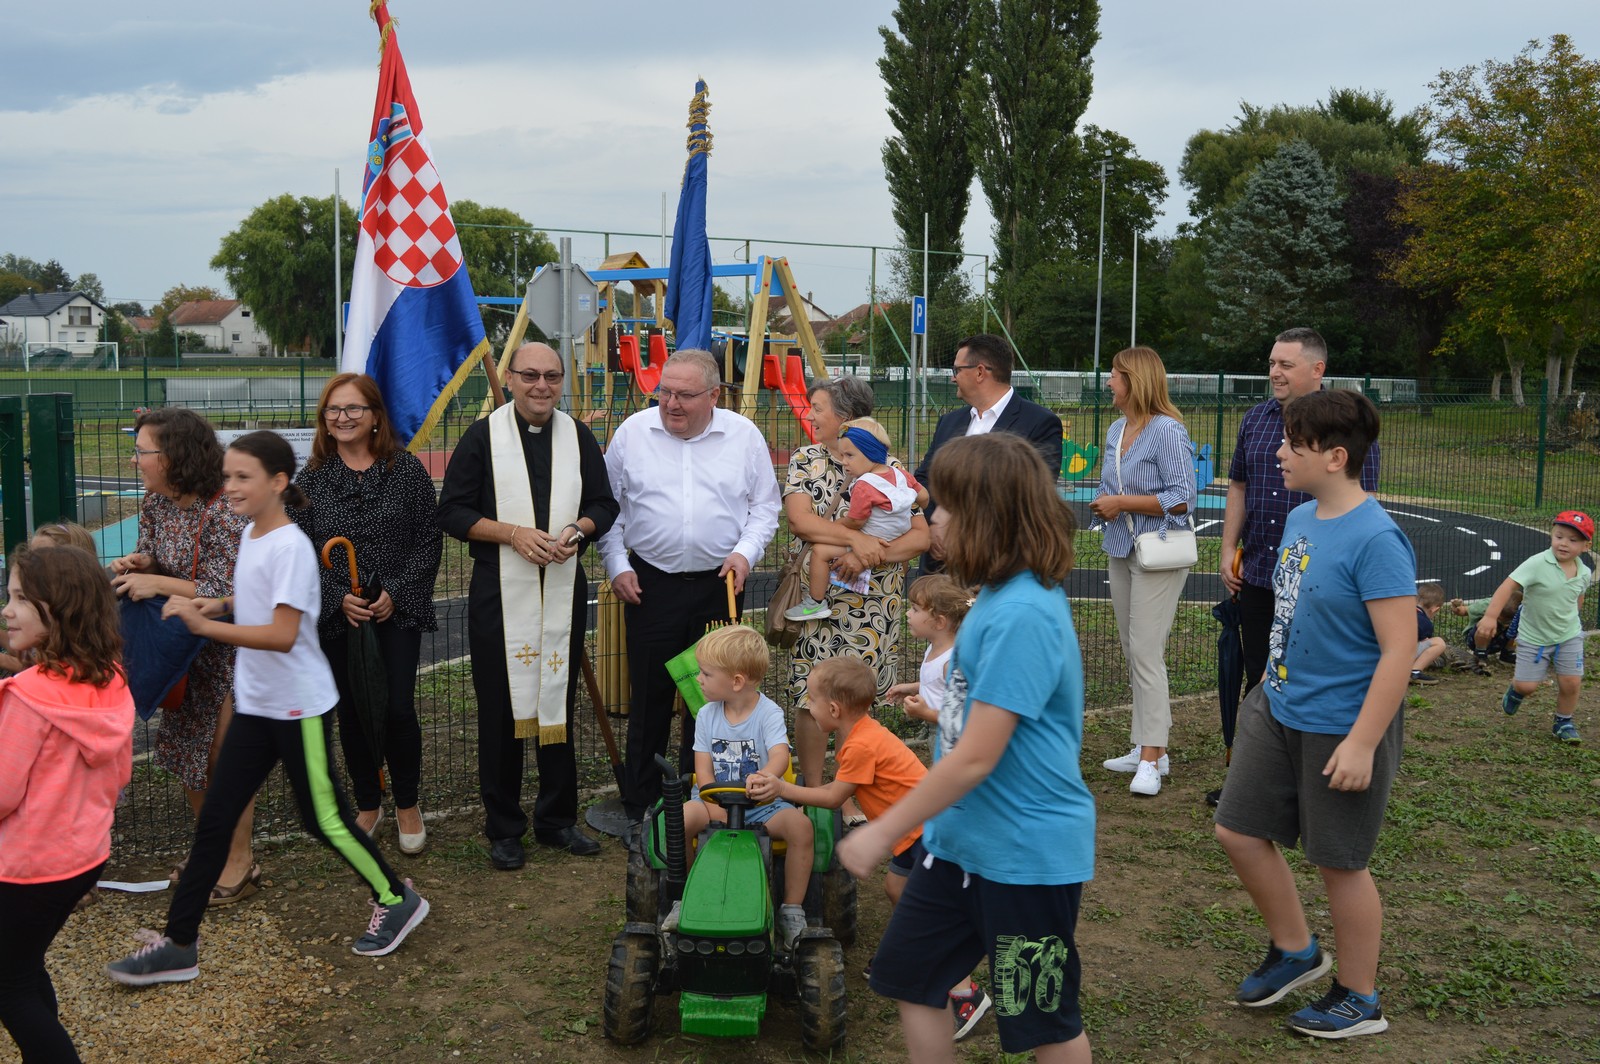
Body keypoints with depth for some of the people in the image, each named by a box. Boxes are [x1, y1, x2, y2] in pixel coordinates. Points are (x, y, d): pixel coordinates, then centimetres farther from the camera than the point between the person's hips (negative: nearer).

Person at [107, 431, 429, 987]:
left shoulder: (290, 546, -20)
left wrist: (203, 624, -27)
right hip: (256, 706, 8)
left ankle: (397, 899, 25)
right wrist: (218, 604, 4)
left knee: (324, 819, 4)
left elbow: (282, 634, -26)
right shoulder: (250, 536, 6)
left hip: (298, 707, -8)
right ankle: (178, 945, 16)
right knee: (214, 820, 8)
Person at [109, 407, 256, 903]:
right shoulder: (155, 504, 0)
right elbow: (152, 558, 13)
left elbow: (226, 594, -25)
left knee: (224, 755, 1)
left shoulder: (222, 517, -25)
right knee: (183, 749, 17)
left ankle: (240, 863, 18)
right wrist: (137, 563, -10)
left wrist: (158, 583, -27)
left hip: (225, 652, -8)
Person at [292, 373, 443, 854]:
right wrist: (338, 598, -11)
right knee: (352, 713, 9)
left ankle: (407, 805, 17)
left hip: (398, 612, -2)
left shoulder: (406, 469, -2)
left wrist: (397, 592, -10)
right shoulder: (311, 479, 2)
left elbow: (429, 539, -1)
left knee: (398, 710, -5)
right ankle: (367, 805, 28)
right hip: (337, 617, 2)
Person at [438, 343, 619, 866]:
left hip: (564, 592, 3)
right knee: (501, 710, 2)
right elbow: (452, 512, -3)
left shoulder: (579, 436, 9)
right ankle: (503, 829, 15)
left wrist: (578, 530, -9)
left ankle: (557, 820, 22)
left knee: (558, 705, 9)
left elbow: (604, 504, 13)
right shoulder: (482, 436, -1)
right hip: (499, 592, -3)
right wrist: (514, 533, -16)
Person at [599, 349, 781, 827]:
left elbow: (765, 506, 8)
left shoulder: (744, 436, 1)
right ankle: (639, 808, 15)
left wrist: (746, 551, -7)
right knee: (649, 698, 4)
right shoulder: (633, 432, 0)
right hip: (650, 584, 0)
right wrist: (616, 565, -1)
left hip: (720, 585, 1)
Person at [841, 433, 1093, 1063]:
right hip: (962, 839, 9)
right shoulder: (1001, 596, 3)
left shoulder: (1021, 615, -26)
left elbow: (976, 756, -26)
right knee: (909, 976, 16)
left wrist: (883, 832, -19)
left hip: (1026, 852, -9)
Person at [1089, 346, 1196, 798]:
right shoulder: (1116, 430, 12)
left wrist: (1122, 502, -16)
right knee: (1133, 654, 11)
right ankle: (1146, 747, 20)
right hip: (1120, 552, 9)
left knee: (1146, 653, -11)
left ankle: (1152, 759, -7)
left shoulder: (1167, 431, -15)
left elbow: (1181, 497, -19)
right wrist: (1104, 502, 3)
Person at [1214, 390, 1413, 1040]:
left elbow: (1399, 650, -24)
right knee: (1238, 830, 13)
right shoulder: (1300, 518, 4)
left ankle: (1359, 1001, 29)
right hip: (1278, 708, 8)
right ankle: (1294, 951, 36)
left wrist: (1361, 743, -24)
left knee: (1338, 862, 7)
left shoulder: (1376, 540, -22)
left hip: (1342, 727, -8)